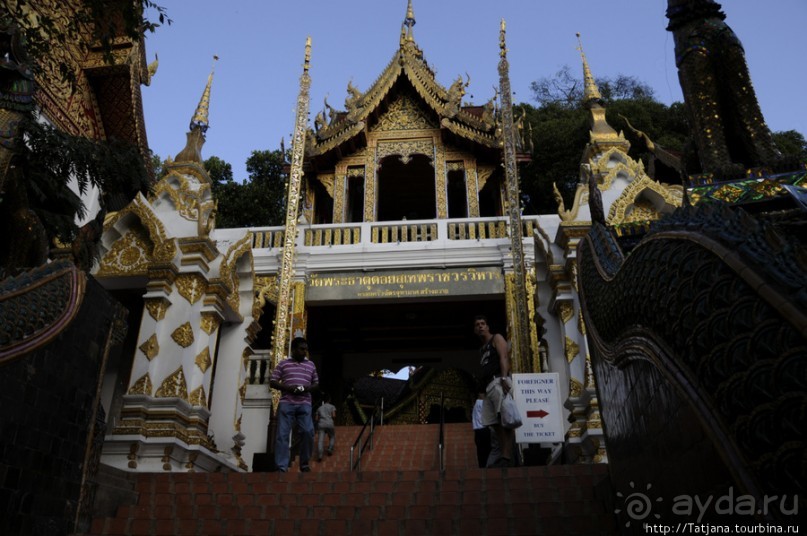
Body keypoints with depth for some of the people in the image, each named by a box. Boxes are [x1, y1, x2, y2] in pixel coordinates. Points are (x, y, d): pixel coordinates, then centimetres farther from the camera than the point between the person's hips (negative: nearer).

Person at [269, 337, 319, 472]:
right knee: (282, 434, -6)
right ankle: (281, 467, -2)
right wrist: (287, 387, -11)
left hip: (304, 404, 2)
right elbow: (272, 382, 6)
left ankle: (304, 463, 8)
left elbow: (317, 385, 18)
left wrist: (307, 388, -5)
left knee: (308, 432, -10)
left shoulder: (311, 365, 16)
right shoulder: (283, 364, 9)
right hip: (286, 403, -1)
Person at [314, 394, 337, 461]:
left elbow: (316, 418, 14)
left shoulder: (319, 408, 22)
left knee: (320, 440, -10)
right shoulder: (332, 406, 13)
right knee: (332, 437, 20)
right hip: (329, 424, -2)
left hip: (321, 424, 2)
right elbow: (333, 416, 1)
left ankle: (319, 455, -26)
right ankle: (330, 449, 0)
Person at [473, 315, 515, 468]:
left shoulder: (497, 338, 10)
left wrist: (504, 378, -23)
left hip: (498, 381, -9)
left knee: (504, 419, -18)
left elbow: (504, 357, -7)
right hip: (488, 386, 9)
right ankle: (503, 457, -2)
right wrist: (482, 387, 13)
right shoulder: (483, 348, 31)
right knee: (495, 423, 0)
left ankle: (507, 458, -27)